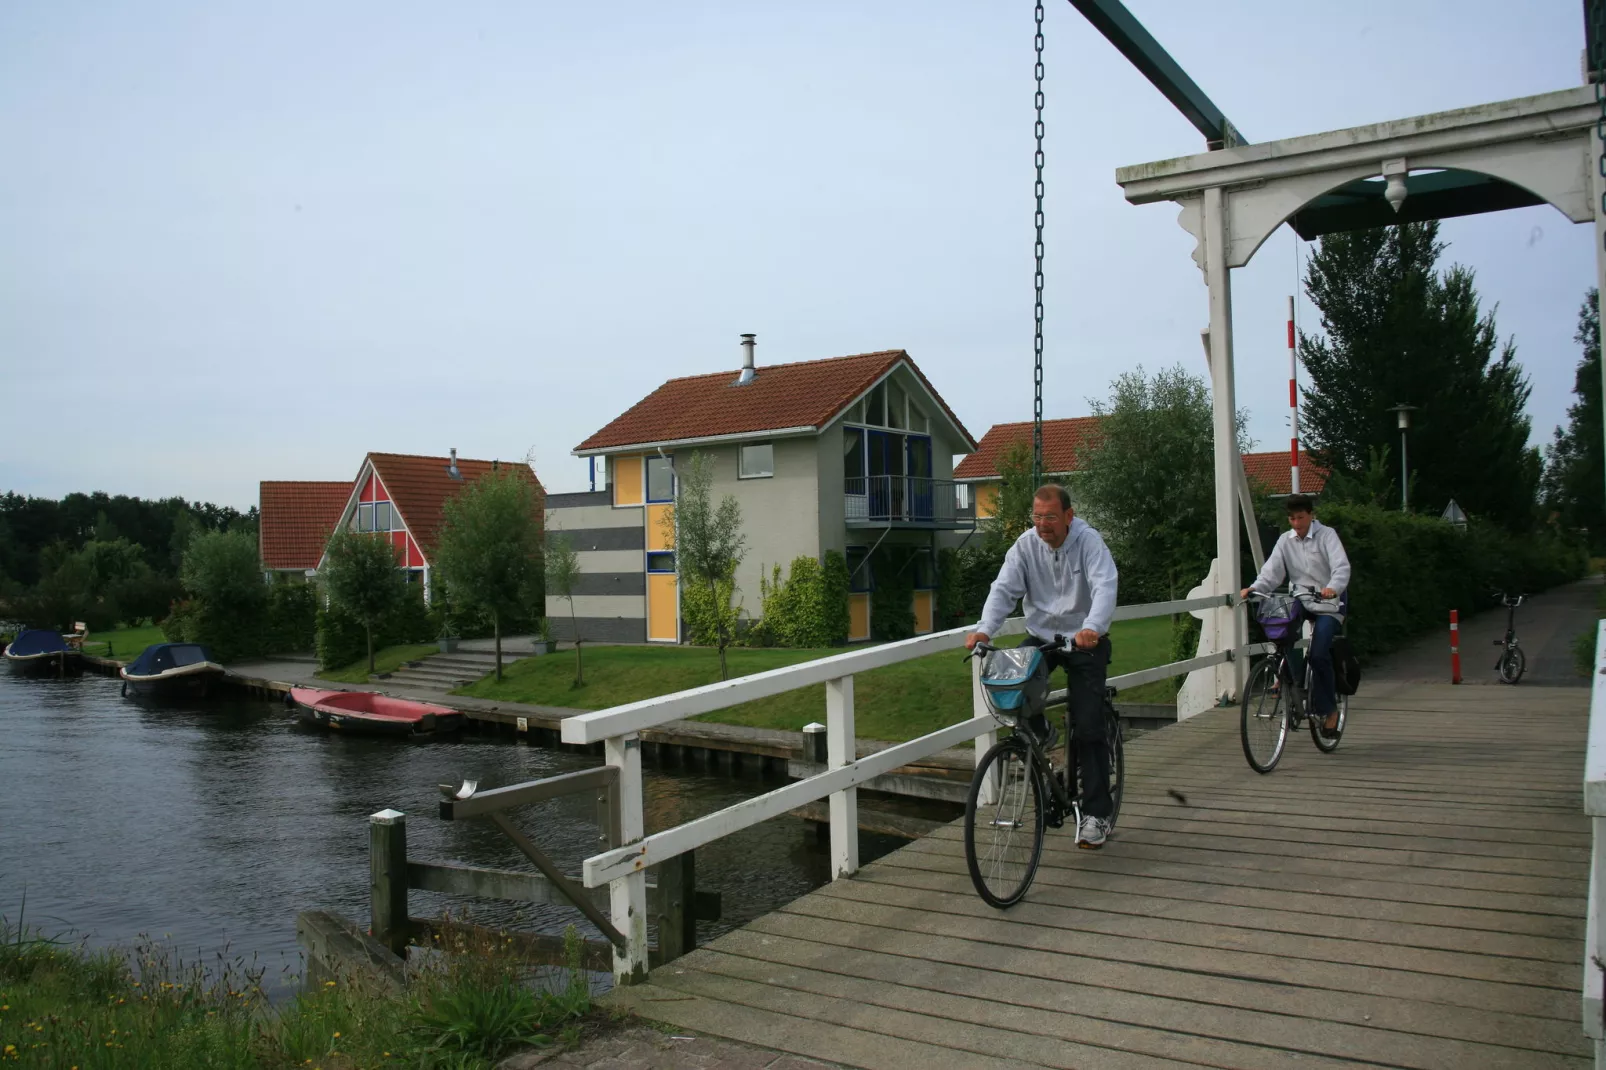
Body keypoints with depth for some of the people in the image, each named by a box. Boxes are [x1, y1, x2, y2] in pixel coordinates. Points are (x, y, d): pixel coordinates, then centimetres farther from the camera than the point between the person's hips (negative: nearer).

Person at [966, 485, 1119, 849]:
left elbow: (1105, 587, -29)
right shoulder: (1026, 545, -4)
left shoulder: (1089, 542, -14)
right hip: (1041, 637, 3)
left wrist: (1091, 628, -48)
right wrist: (984, 630, -30)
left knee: (1088, 728, -8)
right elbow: (1004, 589, -12)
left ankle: (1096, 814, 2)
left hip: (1085, 641, -3)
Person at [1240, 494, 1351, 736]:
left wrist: (1333, 588, -39)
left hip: (1327, 603, -4)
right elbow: (1272, 571, -3)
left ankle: (1328, 709, -1)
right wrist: (1254, 588, -23)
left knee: (1319, 654, -17)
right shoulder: (1285, 541, 6)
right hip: (1298, 600, 4)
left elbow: (1342, 566, -18)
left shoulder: (1326, 535, -5)